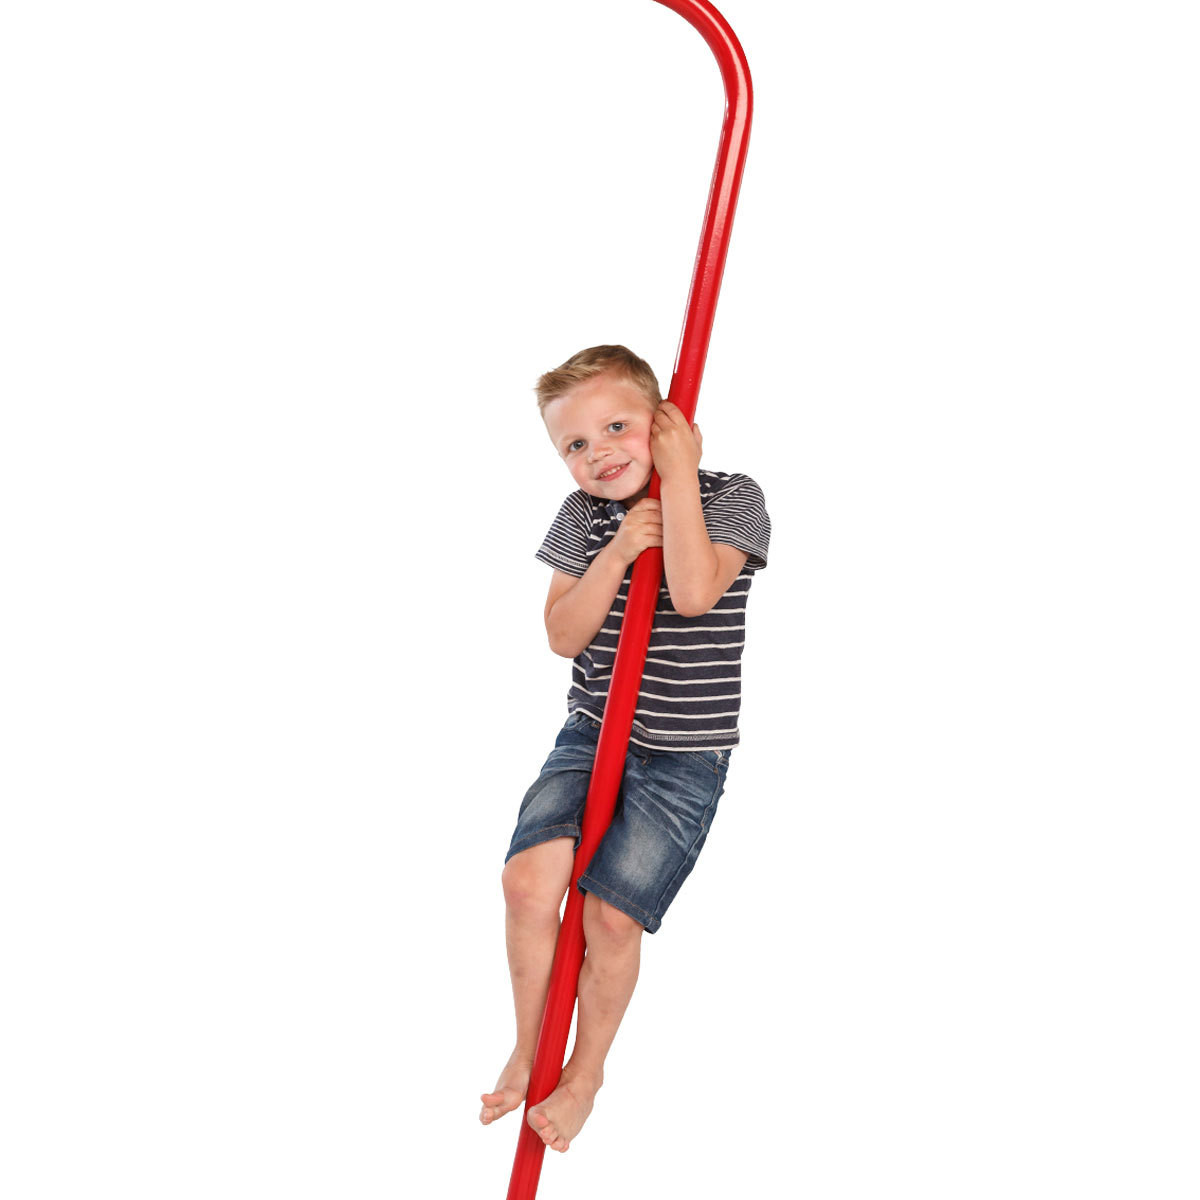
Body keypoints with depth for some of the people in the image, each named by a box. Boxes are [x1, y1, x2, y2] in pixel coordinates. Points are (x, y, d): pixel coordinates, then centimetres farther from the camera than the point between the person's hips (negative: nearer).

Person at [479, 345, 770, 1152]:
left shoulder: (731, 497, -9)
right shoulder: (584, 516, 3)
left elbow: (694, 592, -27)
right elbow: (563, 636, -2)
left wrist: (678, 472, -22)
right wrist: (617, 552, -16)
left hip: (684, 758, -3)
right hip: (591, 736, 4)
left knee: (612, 915, -7)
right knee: (528, 881, -13)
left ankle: (588, 1069, 20)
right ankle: (529, 1049, 12)